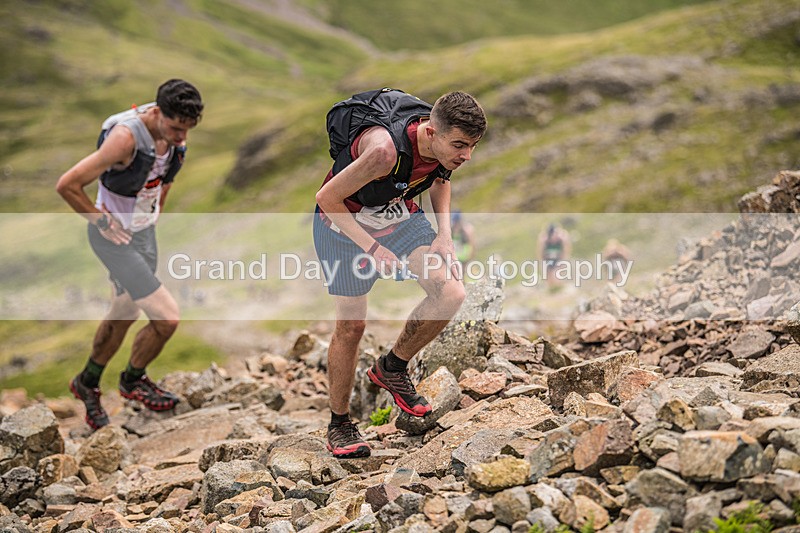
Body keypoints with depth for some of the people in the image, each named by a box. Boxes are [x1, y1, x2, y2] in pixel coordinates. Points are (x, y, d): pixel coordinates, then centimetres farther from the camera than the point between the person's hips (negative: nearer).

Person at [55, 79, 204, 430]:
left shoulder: (174, 131, -7)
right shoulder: (126, 136, -32)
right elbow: (67, 184, -30)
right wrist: (99, 220, -18)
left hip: (145, 232, 8)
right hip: (116, 238, -8)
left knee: (124, 315, 22)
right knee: (167, 318, -10)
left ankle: (88, 383, 45)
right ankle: (133, 381, 18)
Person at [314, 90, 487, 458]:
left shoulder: (451, 145, -18)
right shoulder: (385, 150, -39)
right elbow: (326, 198, -27)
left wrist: (444, 233, -4)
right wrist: (371, 248, -26)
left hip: (401, 215, 5)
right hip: (345, 223, -5)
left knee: (451, 293, -14)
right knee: (351, 325, -1)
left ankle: (391, 368, 9)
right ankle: (339, 424, 19)